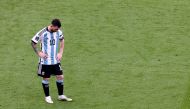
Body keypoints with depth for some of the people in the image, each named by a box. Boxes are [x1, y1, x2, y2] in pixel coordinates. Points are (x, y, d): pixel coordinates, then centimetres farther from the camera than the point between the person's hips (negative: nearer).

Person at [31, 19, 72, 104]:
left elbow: (62, 40, 15)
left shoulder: (58, 32, -5)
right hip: (45, 61, -4)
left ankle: (61, 96, 20)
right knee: (46, 78, 6)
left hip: (55, 60, 4)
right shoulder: (42, 33, -19)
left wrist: (60, 53, 6)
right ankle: (47, 97, 22)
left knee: (60, 76, 6)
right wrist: (39, 53, -12)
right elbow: (33, 42, -9)